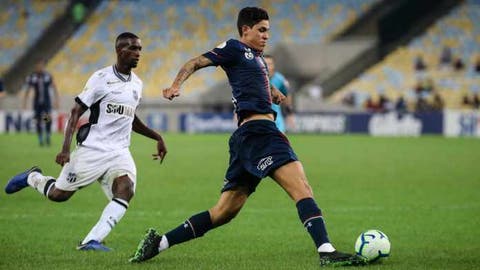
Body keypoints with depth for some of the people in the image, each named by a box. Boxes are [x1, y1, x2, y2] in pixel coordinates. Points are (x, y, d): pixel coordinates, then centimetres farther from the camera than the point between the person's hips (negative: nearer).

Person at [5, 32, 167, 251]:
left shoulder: (137, 84, 12)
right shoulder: (102, 78, -10)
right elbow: (76, 112, -10)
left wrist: (157, 137, 24)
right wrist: (66, 148, -19)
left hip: (119, 153, 5)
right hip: (92, 149, -5)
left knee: (125, 190, -23)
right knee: (59, 194, 1)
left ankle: (91, 241, -25)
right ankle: (33, 177, 35)